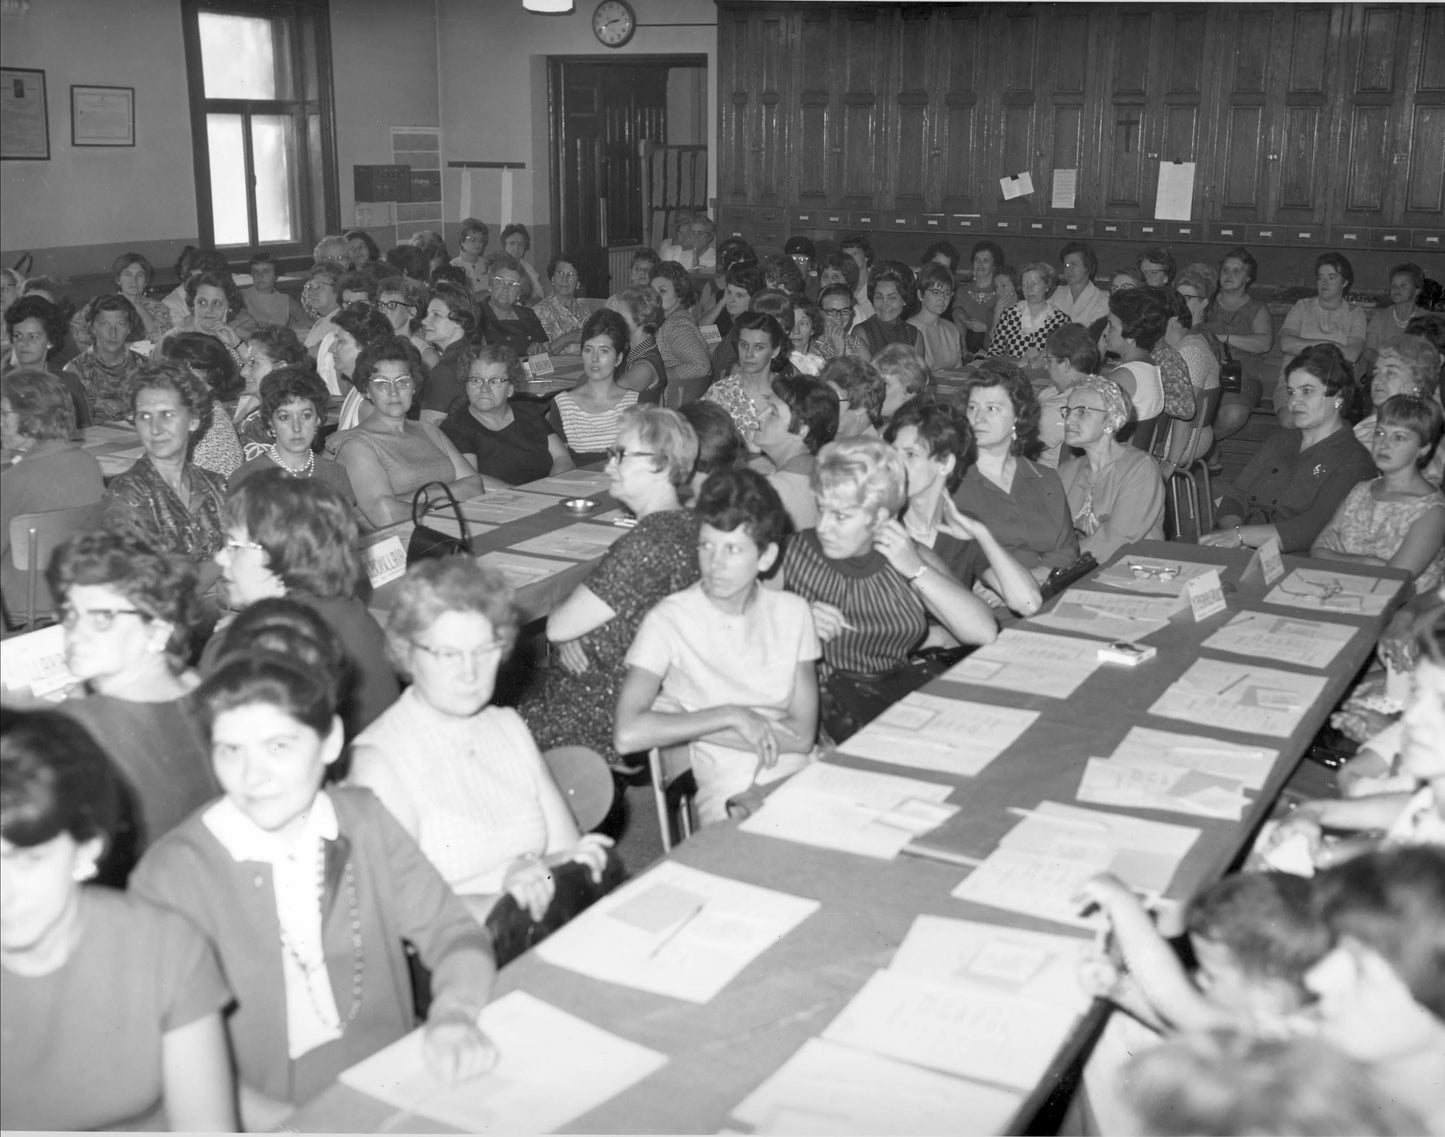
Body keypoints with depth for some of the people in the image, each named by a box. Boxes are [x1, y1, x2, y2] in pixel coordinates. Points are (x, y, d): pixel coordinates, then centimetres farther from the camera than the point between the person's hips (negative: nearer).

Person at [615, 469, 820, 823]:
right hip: (728, 797, -4)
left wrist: (683, 722, -8)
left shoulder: (792, 612, 7)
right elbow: (628, 734, -17)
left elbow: (800, 734, -1)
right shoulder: (669, 620, -5)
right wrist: (729, 716, -13)